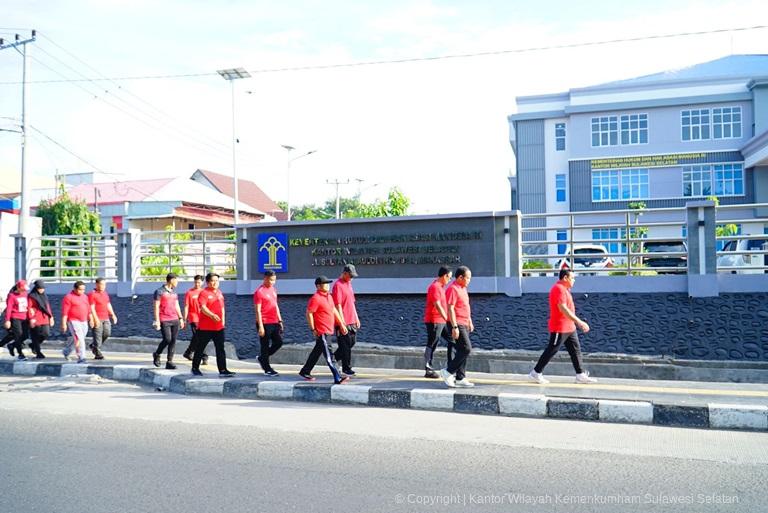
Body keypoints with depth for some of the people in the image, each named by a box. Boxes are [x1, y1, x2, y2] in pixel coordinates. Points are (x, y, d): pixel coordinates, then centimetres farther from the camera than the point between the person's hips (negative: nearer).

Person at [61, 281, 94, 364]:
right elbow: (65, 312, -13)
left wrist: (91, 320, 12)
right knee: (79, 339, -12)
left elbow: (88, 309, 16)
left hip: (83, 321, 7)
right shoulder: (68, 297, -10)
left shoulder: (84, 296, 11)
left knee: (77, 338, 17)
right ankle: (81, 358, -11)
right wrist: (64, 324, -16)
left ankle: (66, 351, 40)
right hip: (73, 321, -7)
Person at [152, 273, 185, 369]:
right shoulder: (159, 291, -4)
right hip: (164, 320, -6)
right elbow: (156, 307, -6)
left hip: (175, 320, 6)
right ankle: (157, 354, 17)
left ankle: (169, 361, 6)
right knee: (167, 339, -10)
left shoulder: (174, 292, 16)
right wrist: (157, 321, -11)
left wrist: (180, 318, 16)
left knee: (173, 341, 1)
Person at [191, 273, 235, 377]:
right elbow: (203, 307, -22)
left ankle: (222, 370, 1)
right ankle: (195, 368, 22)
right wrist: (212, 315, -35)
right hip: (205, 327, -6)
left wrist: (223, 319, 16)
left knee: (220, 349, 2)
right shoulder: (204, 293, -9)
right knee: (200, 348, 7)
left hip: (219, 327, 6)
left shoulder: (219, 293, 14)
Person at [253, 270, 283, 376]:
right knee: (265, 346, 2)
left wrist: (280, 320, 16)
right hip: (265, 323, -8)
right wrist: (260, 326, -17)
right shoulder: (259, 292, -12)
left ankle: (262, 358, 24)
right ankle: (267, 369, 11)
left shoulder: (273, 290, 13)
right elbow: (258, 310, -14)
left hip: (274, 322, 8)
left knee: (279, 342, 7)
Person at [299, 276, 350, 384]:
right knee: (329, 356, -9)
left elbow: (334, 311, 20)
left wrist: (341, 324, 17)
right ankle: (338, 378, -10)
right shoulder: (315, 298, -15)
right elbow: (309, 314, -16)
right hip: (321, 332, -10)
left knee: (317, 352, 20)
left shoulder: (329, 296, 13)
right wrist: (313, 329, -15)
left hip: (328, 330, 10)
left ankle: (305, 371, 34)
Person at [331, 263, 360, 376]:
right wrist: (342, 323, -20)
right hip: (344, 322, -9)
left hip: (352, 321, 9)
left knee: (352, 342, 15)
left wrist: (356, 318, 19)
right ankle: (346, 368, 11)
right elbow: (338, 306, -18)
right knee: (346, 344, 0)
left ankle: (334, 357, 30)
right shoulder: (338, 285, -15)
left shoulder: (348, 283, 14)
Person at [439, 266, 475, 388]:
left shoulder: (463, 288, 16)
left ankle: (460, 378, 15)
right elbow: (450, 309, -21)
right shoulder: (453, 289, -16)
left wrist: (470, 322, 24)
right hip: (457, 324, -10)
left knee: (462, 350, 10)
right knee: (466, 349, -14)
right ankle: (448, 372, -5)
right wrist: (454, 327, -25)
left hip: (464, 324, 10)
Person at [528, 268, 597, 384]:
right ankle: (535, 373, 8)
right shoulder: (559, 289, -19)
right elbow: (563, 309, -29)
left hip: (569, 328, 10)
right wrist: (579, 322, -30)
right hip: (559, 328, -10)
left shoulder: (564, 289, 14)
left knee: (576, 350, 10)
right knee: (551, 351, -2)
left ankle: (581, 375, 16)